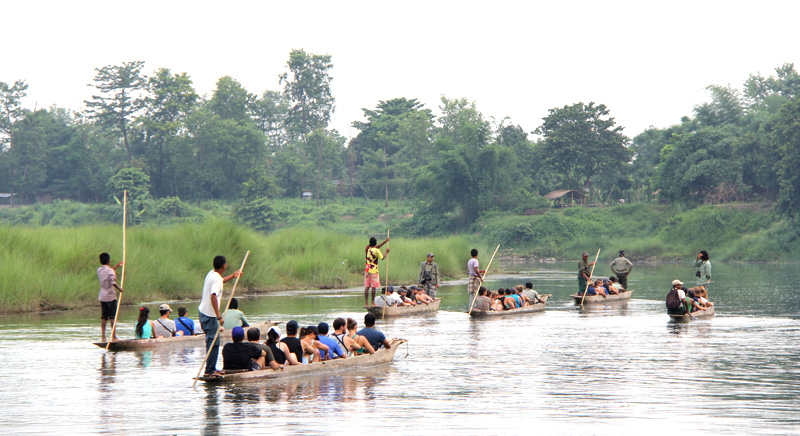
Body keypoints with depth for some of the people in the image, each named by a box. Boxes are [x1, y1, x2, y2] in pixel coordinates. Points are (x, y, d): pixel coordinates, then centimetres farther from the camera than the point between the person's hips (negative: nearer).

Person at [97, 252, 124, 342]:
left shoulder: (99, 270, 7)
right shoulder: (110, 270, -12)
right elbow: (113, 282, -25)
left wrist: (117, 266, 31)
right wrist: (120, 289, -10)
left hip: (102, 297, 6)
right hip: (110, 296, -6)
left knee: (103, 317, 7)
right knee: (113, 317, -2)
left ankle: (103, 337, 5)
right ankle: (114, 337, -2)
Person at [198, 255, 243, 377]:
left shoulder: (212, 273, 9)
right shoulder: (217, 279, -20)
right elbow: (213, 296, -32)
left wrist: (233, 276, 44)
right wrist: (219, 316, -33)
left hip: (202, 311, 10)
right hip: (210, 315, -10)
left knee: (212, 342, 18)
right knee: (213, 343, -6)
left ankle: (211, 368, 24)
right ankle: (209, 371, -5)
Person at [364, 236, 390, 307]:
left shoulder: (367, 248, 5)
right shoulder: (376, 250, -13)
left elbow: (376, 247, 19)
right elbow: (382, 257, -2)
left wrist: (385, 241, 24)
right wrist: (386, 252, 15)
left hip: (367, 269, 5)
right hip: (374, 270, -5)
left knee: (367, 287, 4)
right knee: (374, 287, 0)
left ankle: (366, 303, 2)